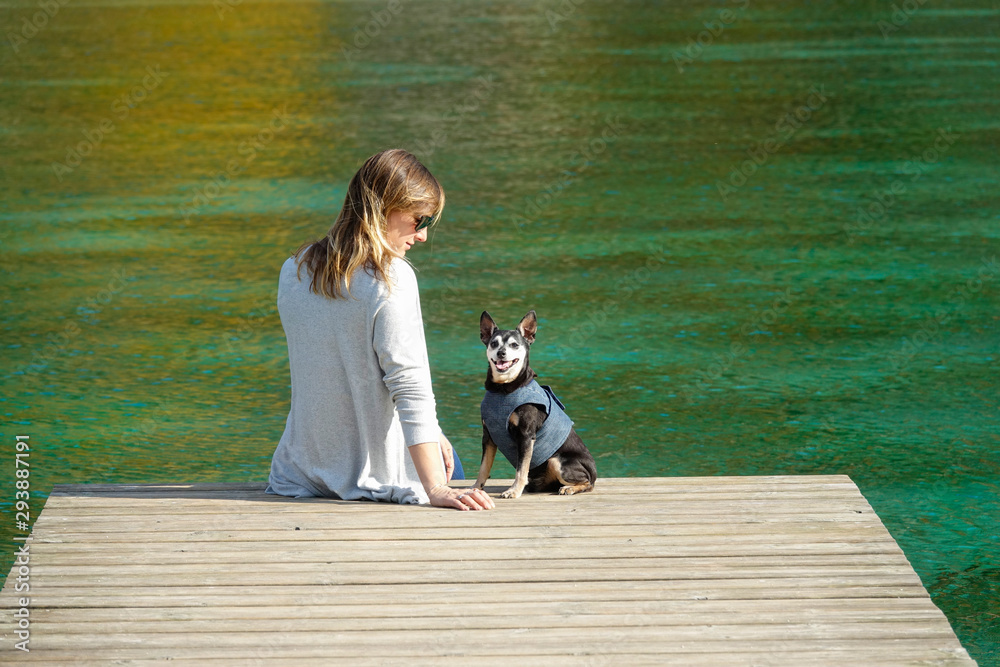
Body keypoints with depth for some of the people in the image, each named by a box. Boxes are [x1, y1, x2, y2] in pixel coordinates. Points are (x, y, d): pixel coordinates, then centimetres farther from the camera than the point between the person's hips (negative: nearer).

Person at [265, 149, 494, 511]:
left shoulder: (294, 270, 5)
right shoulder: (391, 278, -17)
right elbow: (410, 388, -22)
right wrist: (436, 489, -24)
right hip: (375, 476, -5)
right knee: (441, 450, 27)